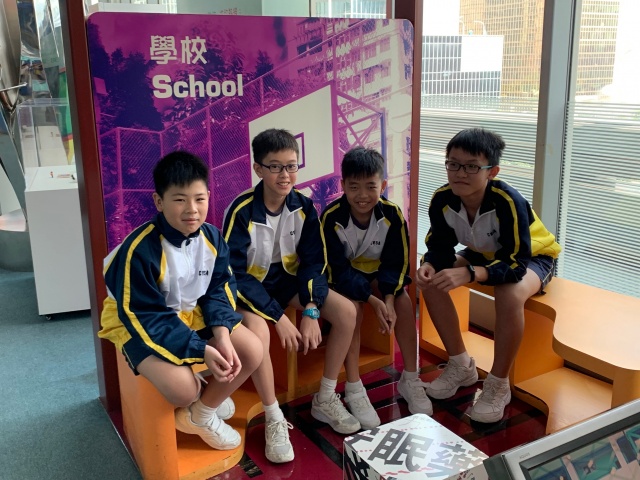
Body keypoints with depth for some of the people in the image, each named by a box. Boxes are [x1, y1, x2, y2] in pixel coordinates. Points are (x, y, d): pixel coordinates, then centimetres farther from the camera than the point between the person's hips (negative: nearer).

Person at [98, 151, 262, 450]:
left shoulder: (212, 237, -10)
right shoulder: (141, 250, -29)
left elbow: (219, 289, -1)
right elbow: (145, 316, -25)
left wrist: (222, 333, -20)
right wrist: (201, 350, -30)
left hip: (192, 313, 6)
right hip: (141, 322, -6)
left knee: (252, 351, -8)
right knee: (182, 388, -29)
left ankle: (202, 414, 13)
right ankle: (199, 392, 12)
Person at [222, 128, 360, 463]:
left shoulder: (303, 206, -9)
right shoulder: (242, 211, -22)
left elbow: (314, 261, -5)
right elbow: (236, 274, -22)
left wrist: (311, 310, -19)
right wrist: (278, 317, -26)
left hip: (289, 280, 5)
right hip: (250, 286, -5)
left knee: (347, 312, -12)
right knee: (257, 333, -35)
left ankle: (325, 399, 4)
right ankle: (274, 419, -13)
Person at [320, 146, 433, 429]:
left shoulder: (392, 214, -16)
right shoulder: (332, 217, -25)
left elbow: (395, 263, -10)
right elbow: (338, 269, -24)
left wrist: (388, 298, -27)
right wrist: (373, 300, -32)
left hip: (377, 272, 3)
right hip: (343, 277, -3)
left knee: (404, 300, -19)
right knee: (352, 306, -30)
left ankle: (410, 380, -5)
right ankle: (353, 389, -21)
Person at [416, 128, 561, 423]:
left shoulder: (508, 201, -37)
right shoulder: (442, 199, -22)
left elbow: (516, 263, -37)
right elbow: (441, 248, -13)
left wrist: (469, 274, -52)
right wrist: (430, 265, -37)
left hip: (532, 257, -5)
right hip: (486, 253, 6)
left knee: (509, 296, -38)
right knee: (431, 282, -16)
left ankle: (498, 385, -15)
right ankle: (461, 366, 0)